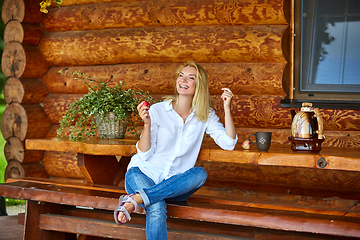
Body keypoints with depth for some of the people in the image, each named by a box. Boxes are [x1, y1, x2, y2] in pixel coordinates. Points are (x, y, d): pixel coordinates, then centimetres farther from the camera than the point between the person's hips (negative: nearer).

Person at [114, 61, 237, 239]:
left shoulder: (206, 115, 6)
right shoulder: (157, 110, -3)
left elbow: (228, 143, -7)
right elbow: (145, 154, -6)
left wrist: (227, 109, -13)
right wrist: (147, 124, -21)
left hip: (174, 184, 3)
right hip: (143, 173, -3)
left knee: (200, 174, -32)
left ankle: (136, 198, -35)